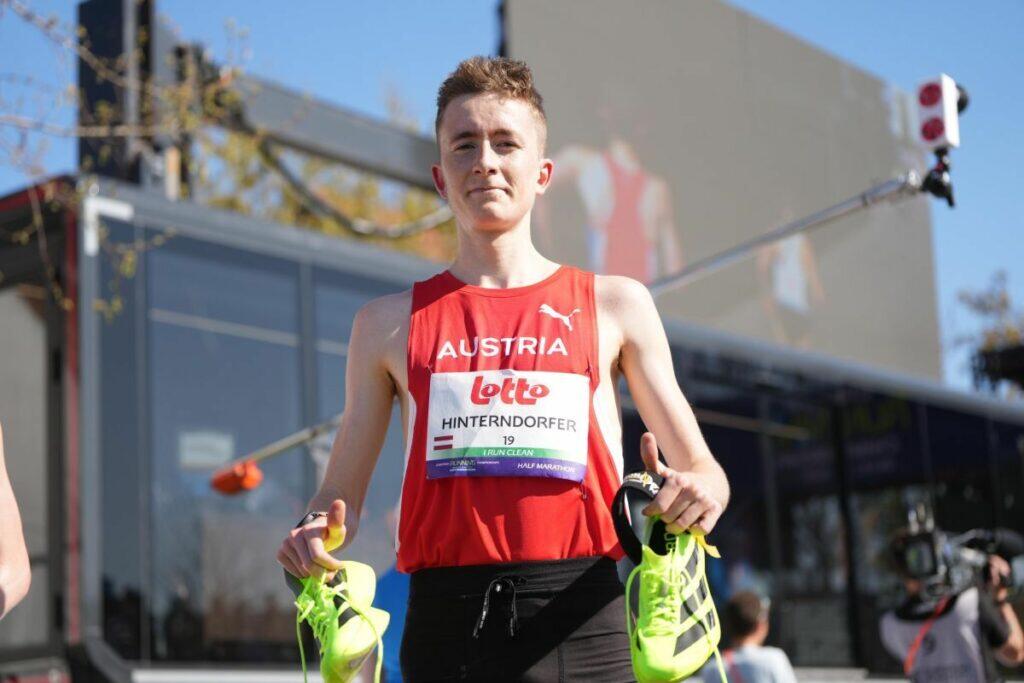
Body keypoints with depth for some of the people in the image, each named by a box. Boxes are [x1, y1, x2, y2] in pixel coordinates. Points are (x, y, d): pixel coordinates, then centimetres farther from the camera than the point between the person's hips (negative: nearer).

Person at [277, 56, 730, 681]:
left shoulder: (615, 305, 12)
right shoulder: (391, 324, 13)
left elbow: (700, 466, 13)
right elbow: (342, 494, 15)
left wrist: (700, 490, -10)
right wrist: (317, 535, -7)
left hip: (582, 628, 0)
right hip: (447, 623, 1)